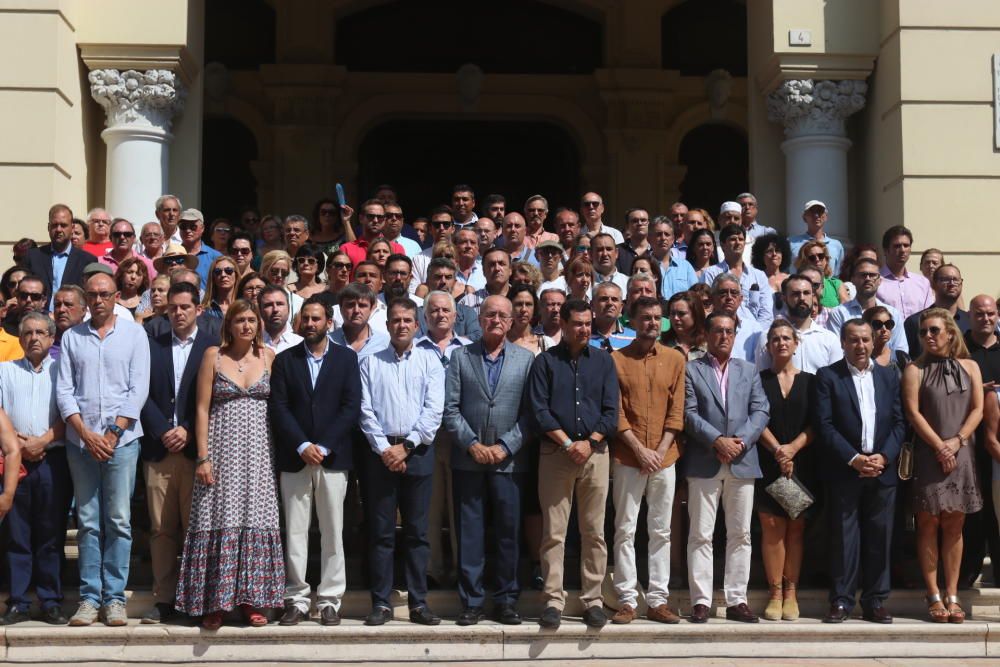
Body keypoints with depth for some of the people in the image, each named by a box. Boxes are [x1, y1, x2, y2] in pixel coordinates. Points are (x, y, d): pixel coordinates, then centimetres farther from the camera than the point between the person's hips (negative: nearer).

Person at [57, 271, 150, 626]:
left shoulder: (134, 334, 6)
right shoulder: (71, 338, 11)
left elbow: (138, 388, 0)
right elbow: (64, 390, 6)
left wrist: (113, 432, -9)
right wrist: (86, 433, -7)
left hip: (121, 439, -2)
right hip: (80, 440, 2)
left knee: (118, 521, -2)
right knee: (88, 522, 4)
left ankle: (114, 598, 3)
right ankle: (89, 597, 8)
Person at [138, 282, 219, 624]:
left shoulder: (213, 346, 4)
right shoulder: (152, 346, 12)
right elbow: (144, 395, 6)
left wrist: (188, 431, -9)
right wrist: (163, 432, -5)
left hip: (195, 449, -2)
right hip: (158, 449, 2)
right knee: (161, 528, 3)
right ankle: (163, 599, 7)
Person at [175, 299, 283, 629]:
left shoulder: (268, 356, 7)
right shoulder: (213, 355, 2)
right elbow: (202, 408, 0)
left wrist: (279, 453, -1)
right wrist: (203, 457, -7)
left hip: (258, 449, 2)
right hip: (222, 446, -2)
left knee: (256, 520, 1)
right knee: (220, 521, -4)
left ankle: (250, 599, 9)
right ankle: (215, 602, 2)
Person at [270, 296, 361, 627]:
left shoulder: (346, 358, 6)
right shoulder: (285, 360, 9)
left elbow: (351, 407, -2)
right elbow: (278, 407, 1)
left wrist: (323, 446, -10)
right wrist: (302, 446, -11)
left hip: (332, 457, -1)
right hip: (294, 458, 1)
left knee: (333, 532, 1)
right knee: (294, 532, 2)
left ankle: (330, 600, 7)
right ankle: (296, 600, 7)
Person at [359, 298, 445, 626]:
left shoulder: (429, 361, 6)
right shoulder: (371, 362, 8)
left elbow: (433, 411, -2)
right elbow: (366, 411, 2)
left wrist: (406, 446, -9)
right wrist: (384, 448, -8)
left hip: (417, 451, 0)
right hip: (380, 451, 0)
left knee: (417, 531, 2)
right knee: (381, 531, 1)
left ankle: (418, 603, 6)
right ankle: (381, 603, 6)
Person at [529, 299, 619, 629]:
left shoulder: (603, 361, 12)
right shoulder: (545, 361, 6)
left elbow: (611, 410, 6)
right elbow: (539, 410, -2)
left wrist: (589, 443, -8)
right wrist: (568, 444, -10)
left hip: (595, 451, 2)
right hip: (555, 452, -1)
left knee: (594, 531, 2)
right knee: (553, 532, -3)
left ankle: (593, 599, 7)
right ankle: (553, 600, 0)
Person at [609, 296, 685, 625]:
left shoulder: (675, 359, 7)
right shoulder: (616, 359, 1)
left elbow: (677, 410, 3)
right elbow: (615, 412, -3)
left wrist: (661, 450, -7)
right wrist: (640, 450, -10)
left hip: (665, 458, 2)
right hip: (628, 458, -2)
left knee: (661, 531, 5)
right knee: (625, 530, -1)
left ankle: (658, 601, 9)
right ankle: (627, 601, 2)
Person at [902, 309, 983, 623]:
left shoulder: (969, 367, 9)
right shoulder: (915, 370, 2)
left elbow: (977, 409, 3)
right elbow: (913, 412, -6)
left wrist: (957, 441, -10)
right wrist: (940, 447, -13)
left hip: (961, 454, 2)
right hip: (928, 454, -2)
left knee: (954, 526, 4)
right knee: (929, 524, -2)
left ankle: (952, 596, 7)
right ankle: (934, 596, 1)